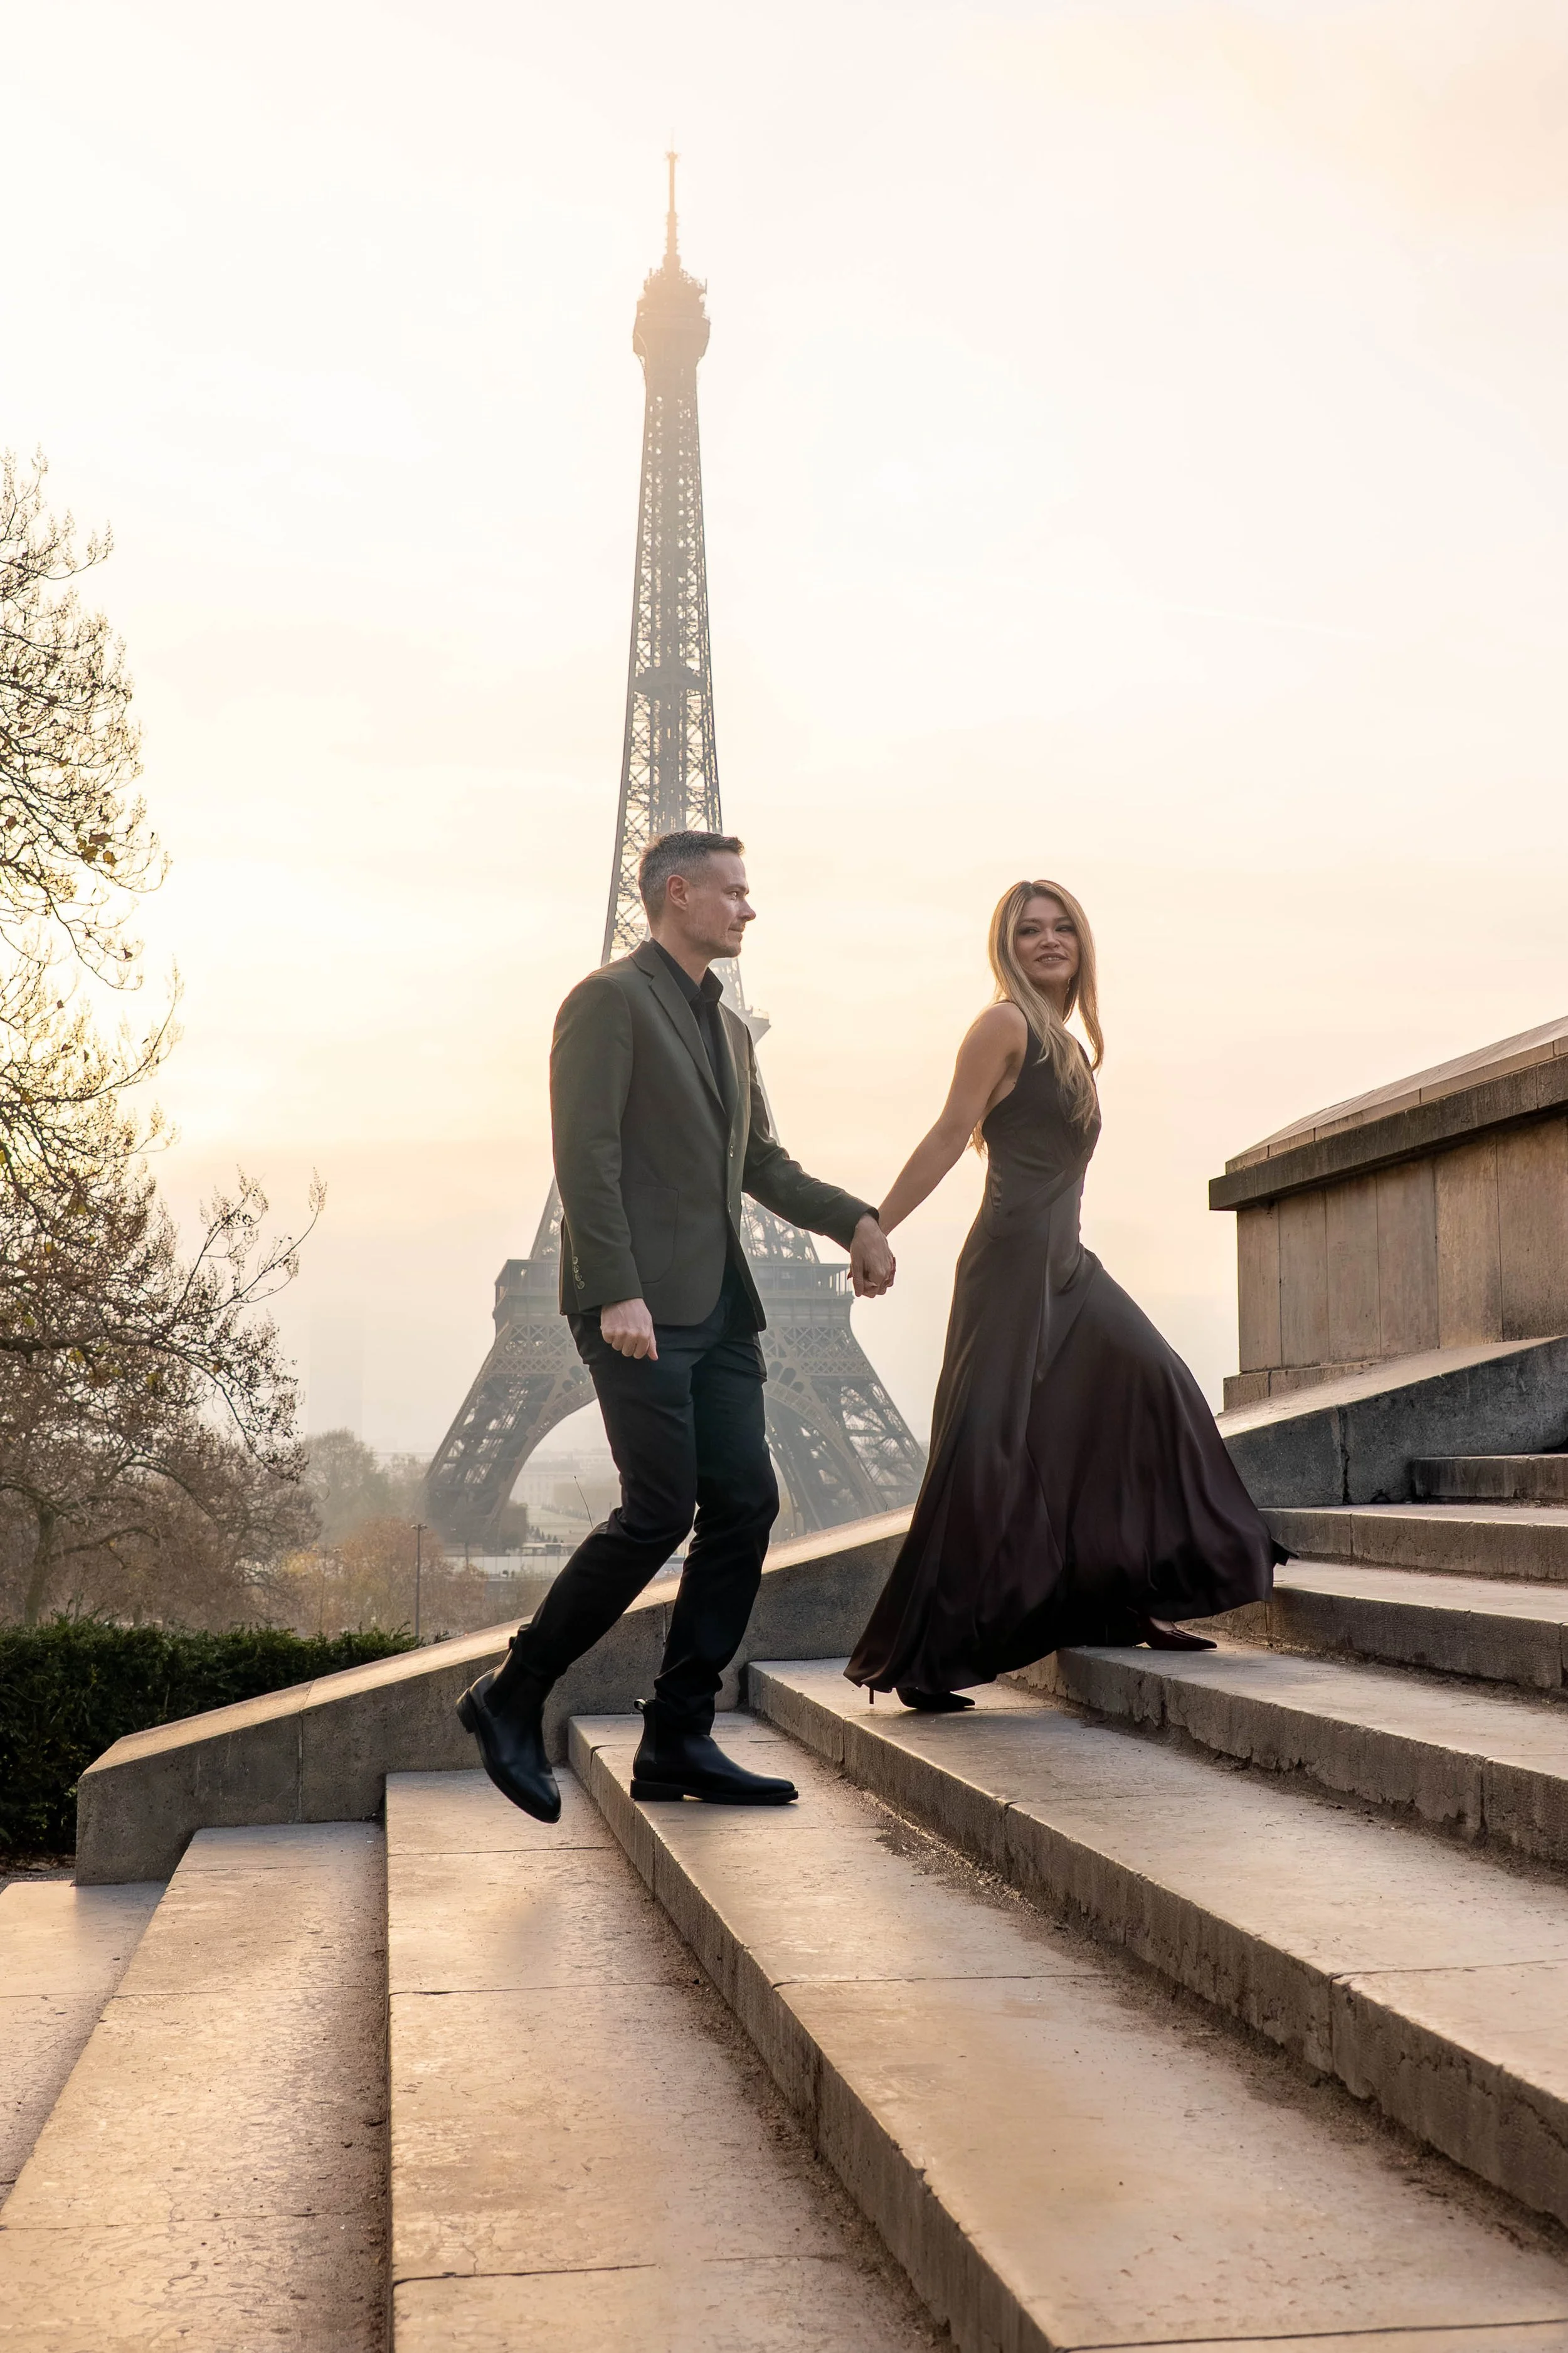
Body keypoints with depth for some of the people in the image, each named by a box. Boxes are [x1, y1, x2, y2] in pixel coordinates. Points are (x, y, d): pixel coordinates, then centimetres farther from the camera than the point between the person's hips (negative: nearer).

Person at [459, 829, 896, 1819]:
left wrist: (856, 1218, 9)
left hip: (719, 1307, 9)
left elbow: (763, 1161, 24)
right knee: (660, 1511, -11)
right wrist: (617, 1293, -21)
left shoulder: (728, 1026, 22)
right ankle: (513, 1696, 5)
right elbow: (586, 1155, -13)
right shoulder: (610, 1000, -5)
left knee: (745, 1506, 2)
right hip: (642, 1306, -9)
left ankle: (678, 1739, 8)